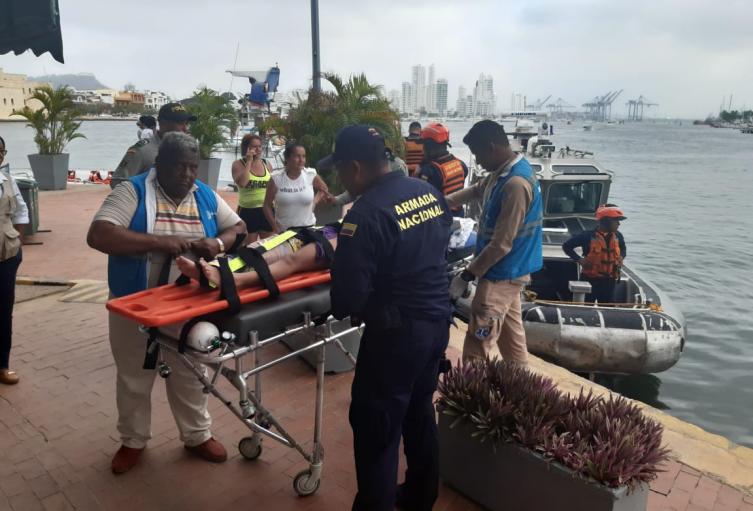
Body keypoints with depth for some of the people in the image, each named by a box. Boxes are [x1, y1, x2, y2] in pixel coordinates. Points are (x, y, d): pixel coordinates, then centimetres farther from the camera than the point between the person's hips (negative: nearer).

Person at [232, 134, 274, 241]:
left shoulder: (266, 164, 8)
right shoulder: (238, 164, -4)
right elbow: (242, 183, -23)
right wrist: (249, 162, -16)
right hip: (247, 211, -4)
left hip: (267, 210, 4)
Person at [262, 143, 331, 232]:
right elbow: (267, 205, -2)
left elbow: (324, 189, 14)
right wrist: (276, 228, -6)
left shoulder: (311, 175, -7)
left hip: (308, 227, 1)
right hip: (283, 230, -1)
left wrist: (315, 201, -1)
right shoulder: (276, 179, -9)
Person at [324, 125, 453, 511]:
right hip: (438, 320, 9)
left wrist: (341, 311, 1)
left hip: (396, 332, -8)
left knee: (376, 428, 7)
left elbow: (348, 294, -21)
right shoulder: (429, 192, 2)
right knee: (420, 411, 23)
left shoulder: (367, 213, -22)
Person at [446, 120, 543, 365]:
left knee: (477, 344, -4)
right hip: (508, 271, 10)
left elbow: (501, 244, -26)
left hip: (501, 274, -10)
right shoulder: (502, 172, 5)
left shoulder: (516, 184, -26)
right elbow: (477, 190, 26)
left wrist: (466, 276, -19)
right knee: (510, 335, 20)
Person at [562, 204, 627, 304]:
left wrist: (621, 257, 5)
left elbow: (623, 248, 25)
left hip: (609, 281, 5)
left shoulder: (617, 236, 2)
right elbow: (566, 246, -6)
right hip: (590, 280, -5)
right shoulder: (588, 236, -14)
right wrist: (579, 259, -13)